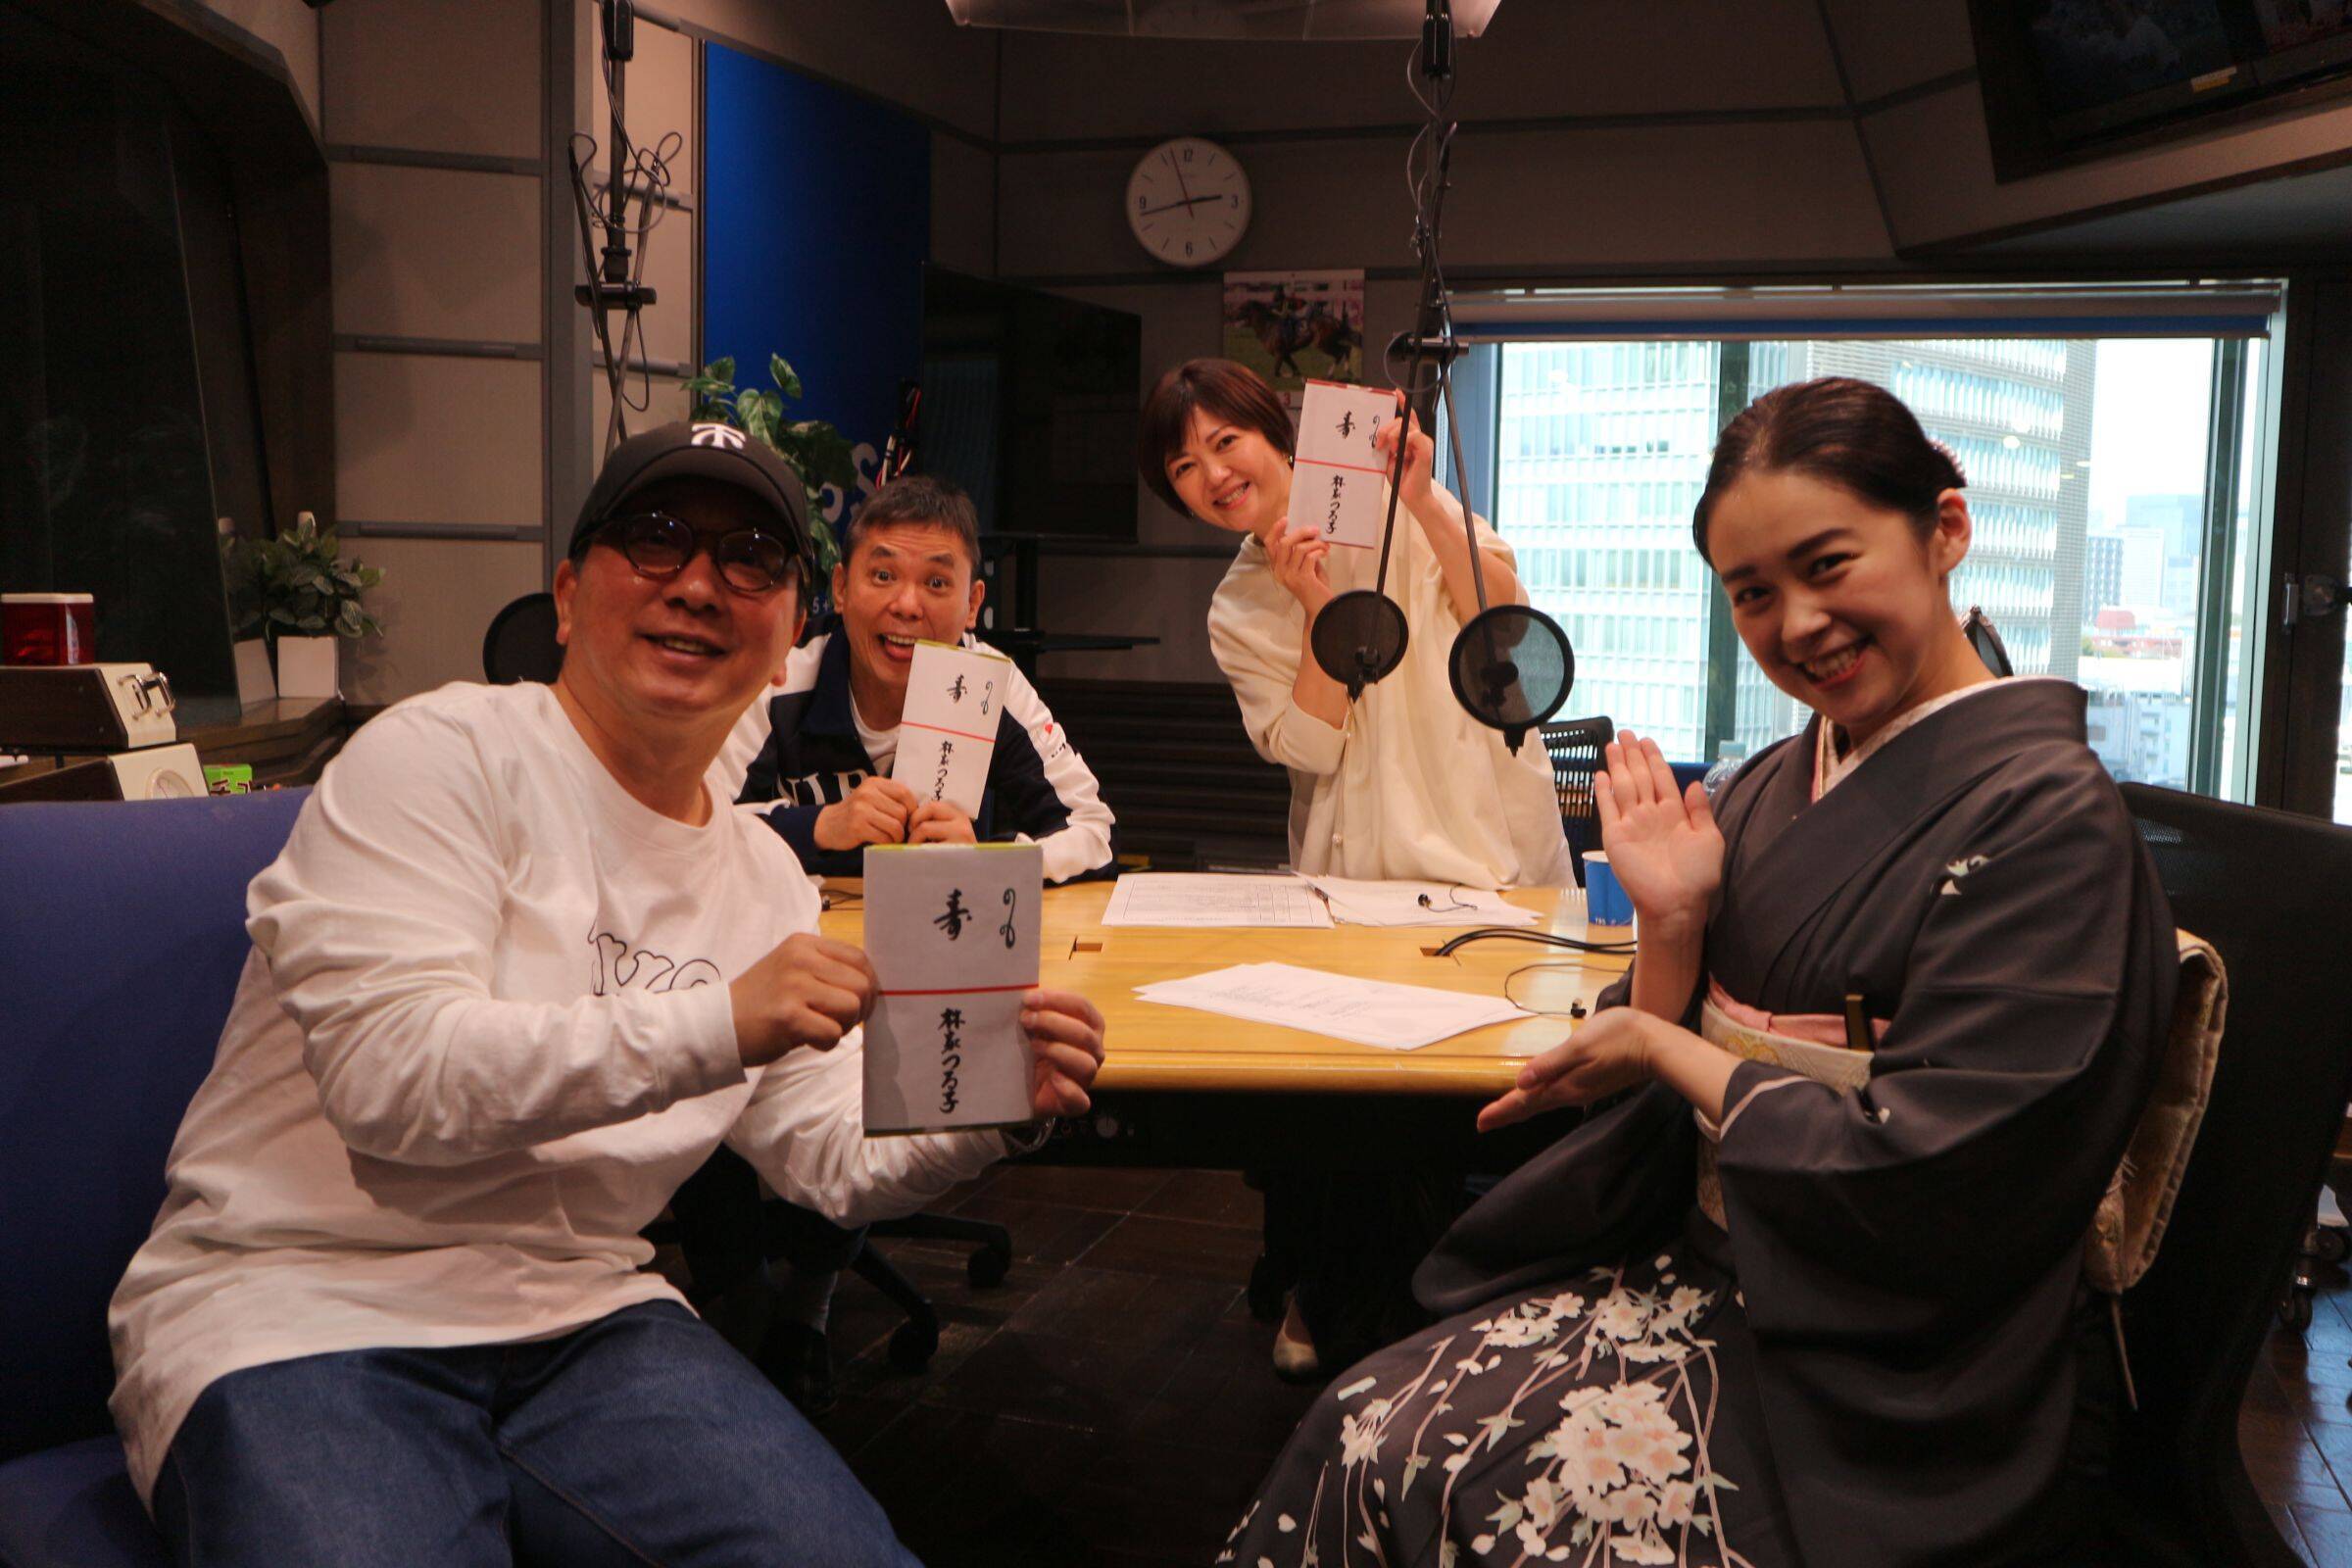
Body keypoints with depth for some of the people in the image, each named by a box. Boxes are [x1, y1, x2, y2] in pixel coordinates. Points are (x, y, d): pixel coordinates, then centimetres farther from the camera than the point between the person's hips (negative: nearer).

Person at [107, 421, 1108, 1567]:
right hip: (301, 1307, -4)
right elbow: (386, 1072, -19)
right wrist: (717, 1023, -26)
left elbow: (836, 1160, 11)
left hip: (581, 1316, 5)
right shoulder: (440, 758, -8)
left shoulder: (762, 876, 11)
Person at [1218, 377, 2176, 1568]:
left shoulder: (2047, 819, -14)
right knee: (1367, 1438, -13)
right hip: (1708, 1267, 6)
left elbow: (1923, 1183, -19)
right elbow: (1651, 1073, 9)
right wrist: (1670, 929, -10)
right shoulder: (1776, 786, 7)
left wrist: (1665, 1047, -8)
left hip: (1885, 1380, -6)